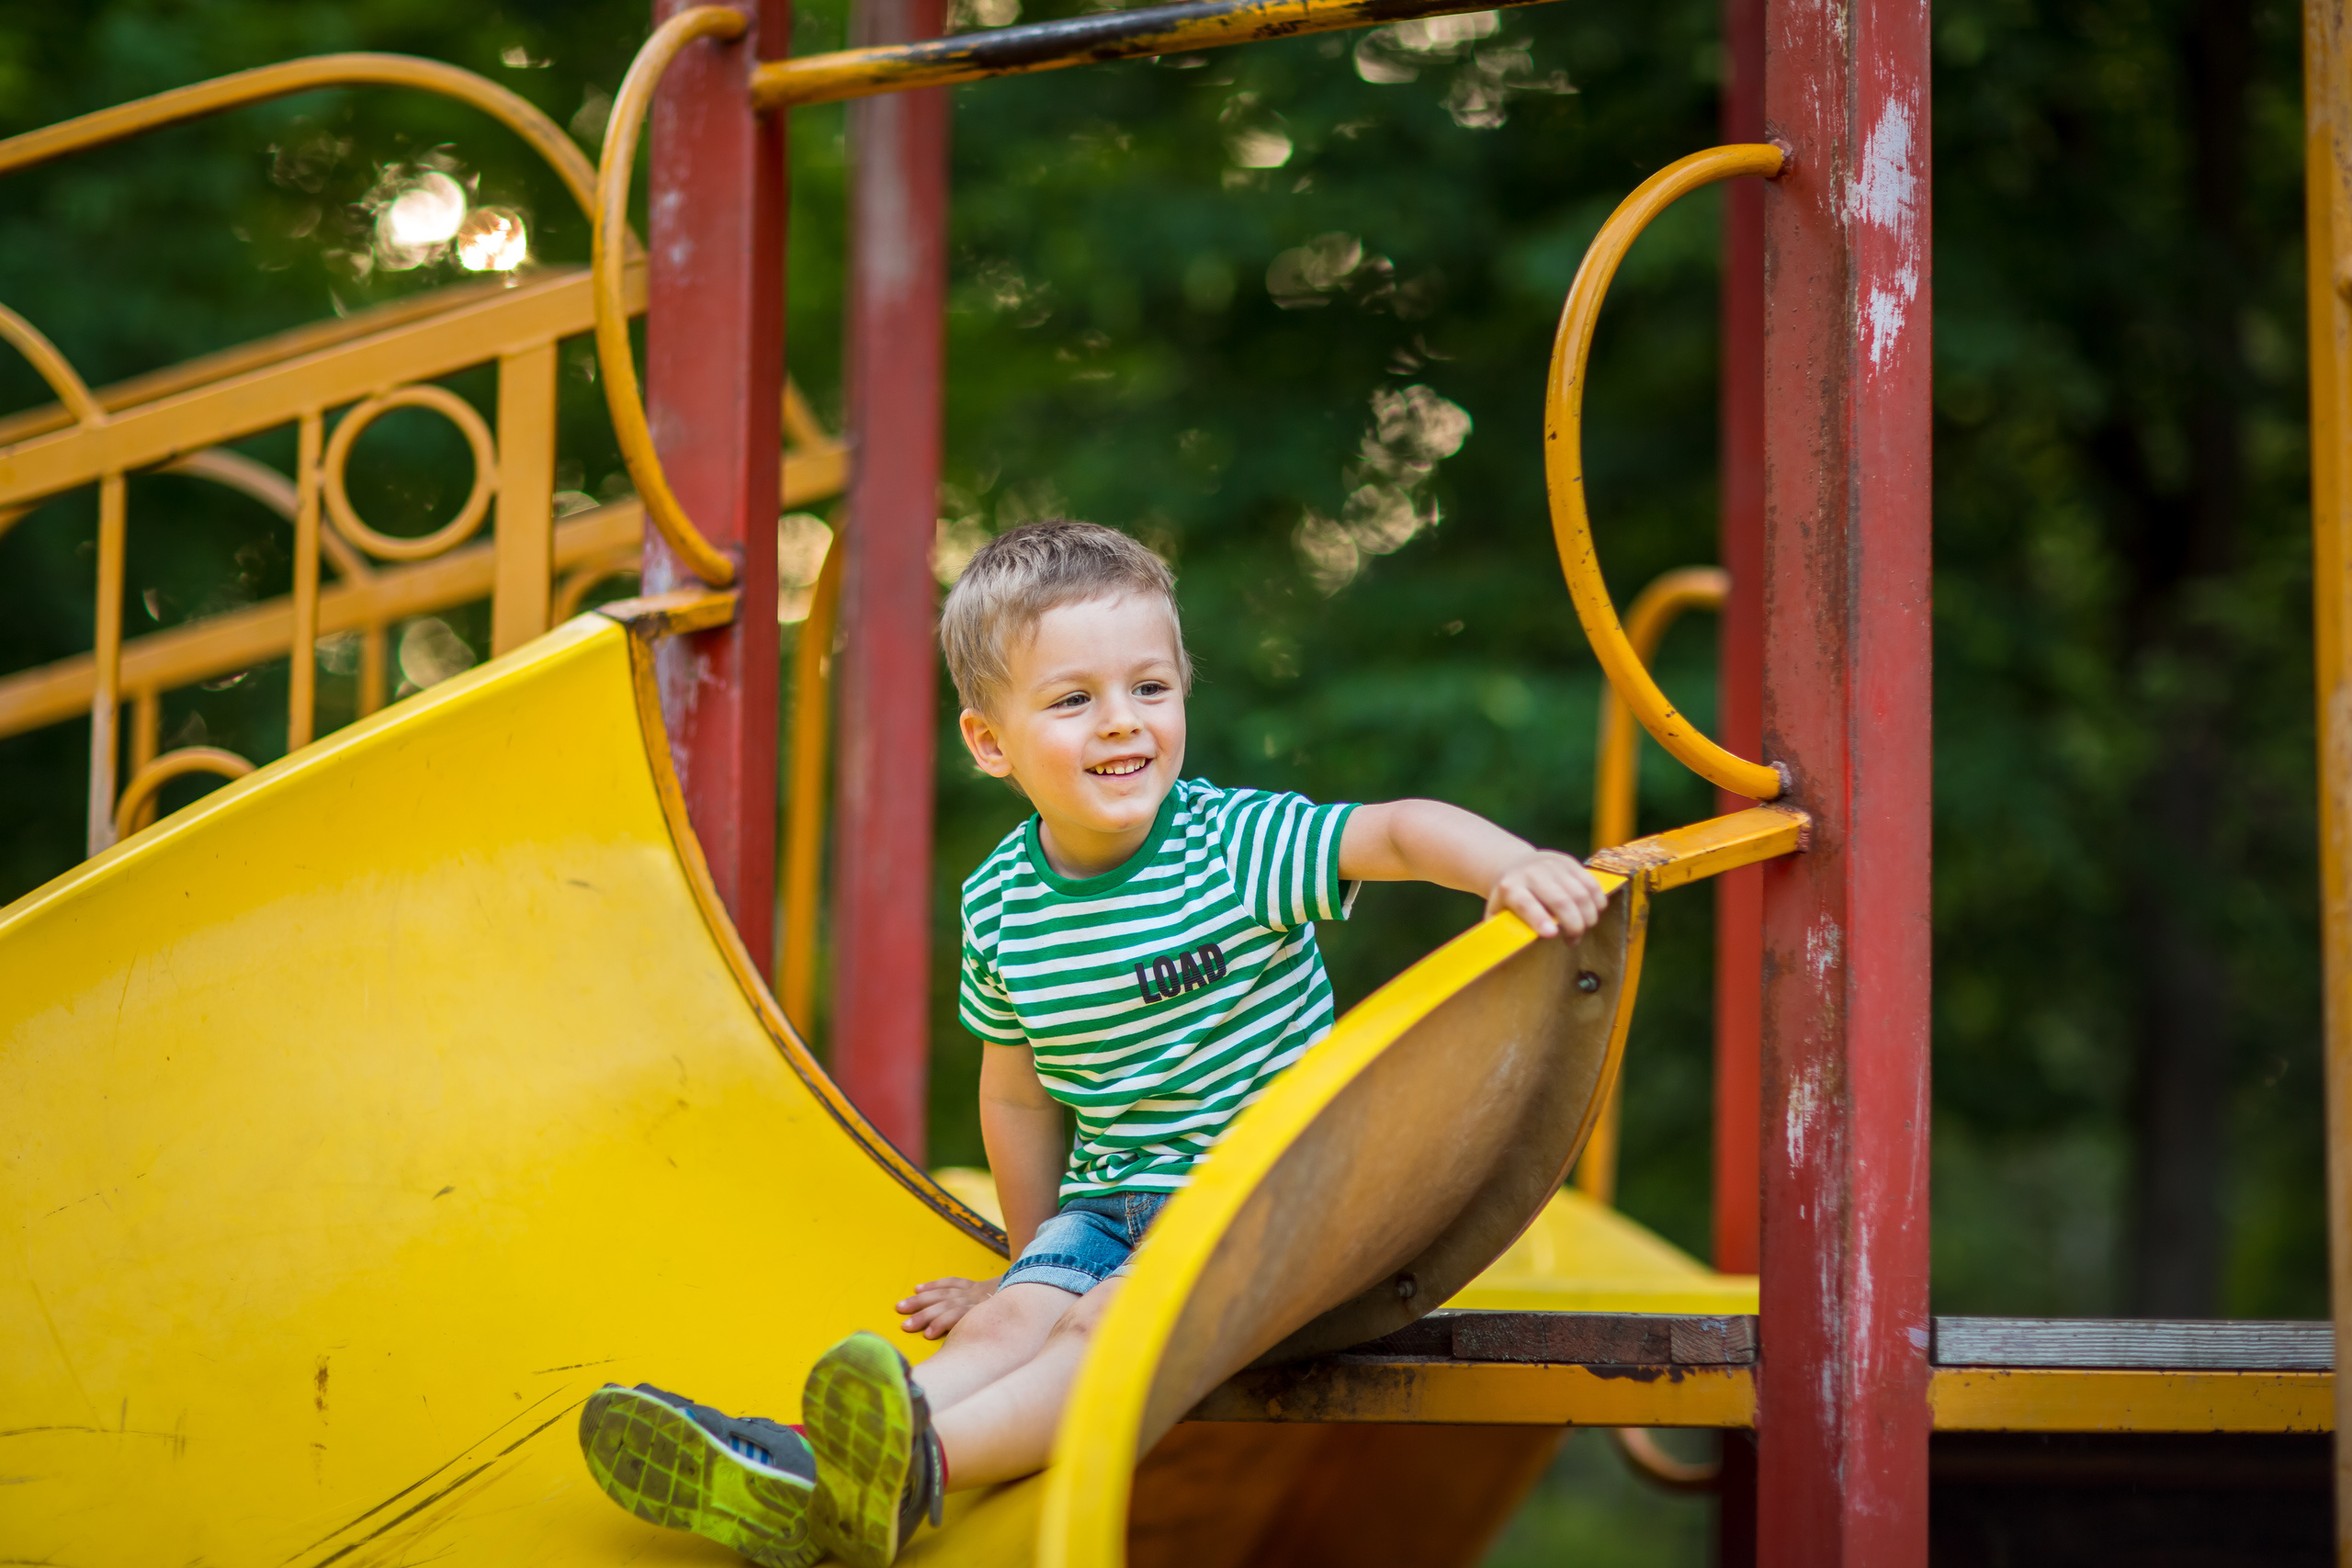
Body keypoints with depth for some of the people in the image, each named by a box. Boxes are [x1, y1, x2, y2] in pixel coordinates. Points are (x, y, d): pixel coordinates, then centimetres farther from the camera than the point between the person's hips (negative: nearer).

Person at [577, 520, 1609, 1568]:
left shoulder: (1238, 846, -12)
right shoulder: (1001, 904, 3)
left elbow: (1402, 831, -25)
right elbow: (1017, 1094, 16)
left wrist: (1519, 869, -45)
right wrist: (1034, 1252, 22)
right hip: (1109, 1204, 5)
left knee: (1111, 1323, -28)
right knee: (1008, 1323, -18)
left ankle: (923, 1468, -50)